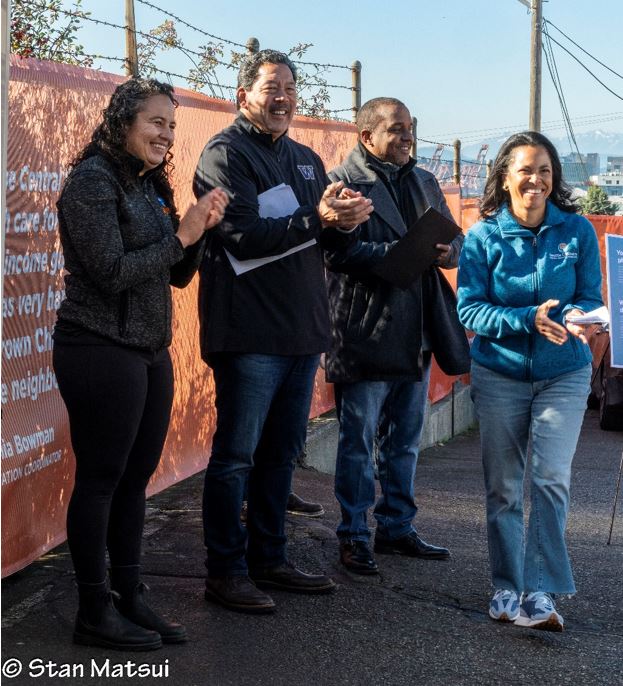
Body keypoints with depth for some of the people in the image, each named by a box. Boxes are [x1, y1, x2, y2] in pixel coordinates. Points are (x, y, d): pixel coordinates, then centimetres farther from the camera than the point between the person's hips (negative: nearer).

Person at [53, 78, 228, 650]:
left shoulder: (148, 185, 14)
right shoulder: (93, 180, -11)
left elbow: (177, 275, 14)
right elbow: (112, 272, -18)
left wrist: (201, 227, -3)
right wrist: (181, 235, -14)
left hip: (150, 352, 8)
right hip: (101, 351, -8)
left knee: (134, 478, 12)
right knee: (100, 479, 0)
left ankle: (130, 597, 22)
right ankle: (95, 611, 9)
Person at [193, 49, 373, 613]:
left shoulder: (306, 160, 18)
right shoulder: (225, 154, -7)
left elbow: (327, 240, 15)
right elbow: (243, 236, -19)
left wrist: (345, 222, -8)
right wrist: (317, 219, -27)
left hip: (302, 332, 8)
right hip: (249, 333, -8)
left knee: (282, 451, 15)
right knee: (236, 455, -2)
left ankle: (269, 559, 26)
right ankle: (226, 571, 7)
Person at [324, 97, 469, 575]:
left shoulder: (425, 183, 16)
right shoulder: (343, 181, -7)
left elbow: (454, 238, 17)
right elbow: (340, 250, -18)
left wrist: (447, 251, -7)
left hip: (416, 333, 7)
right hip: (365, 333, -7)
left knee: (405, 441, 15)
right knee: (358, 441, 2)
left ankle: (397, 527, 27)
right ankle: (354, 537, 11)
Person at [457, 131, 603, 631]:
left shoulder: (578, 231, -3)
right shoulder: (484, 236, -5)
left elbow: (591, 299, -1)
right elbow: (469, 308, -10)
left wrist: (576, 319, -26)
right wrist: (528, 320, -25)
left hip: (564, 372, 0)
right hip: (499, 373, 1)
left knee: (551, 479, -13)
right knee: (503, 487, 7)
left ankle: (540, 594, -7)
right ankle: (507, 590, 21)